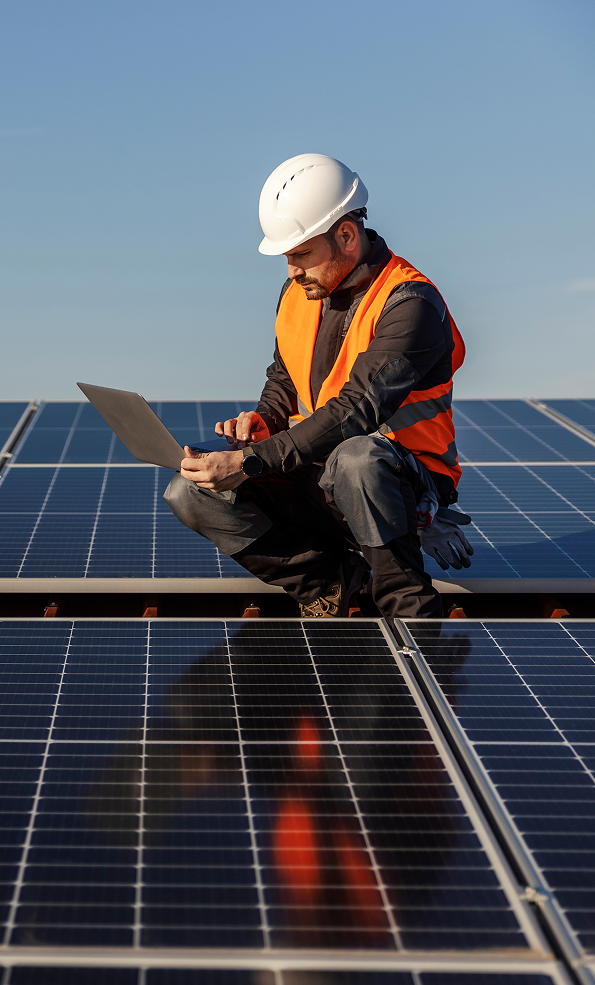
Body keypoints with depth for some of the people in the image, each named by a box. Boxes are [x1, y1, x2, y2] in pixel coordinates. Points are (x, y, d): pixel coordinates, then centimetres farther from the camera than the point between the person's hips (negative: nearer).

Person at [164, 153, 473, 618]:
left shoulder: (411, 305, -20)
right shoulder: (299, 293, 6)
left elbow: (356, 411, -30)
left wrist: (250, 463, -35)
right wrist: (263, 420, -2)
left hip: (404, 487, -7)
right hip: (317, 472, 7)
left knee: (354, 457, -42)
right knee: (190, 494, -12)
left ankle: (411, 605, -21)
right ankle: (328, 579, -6)